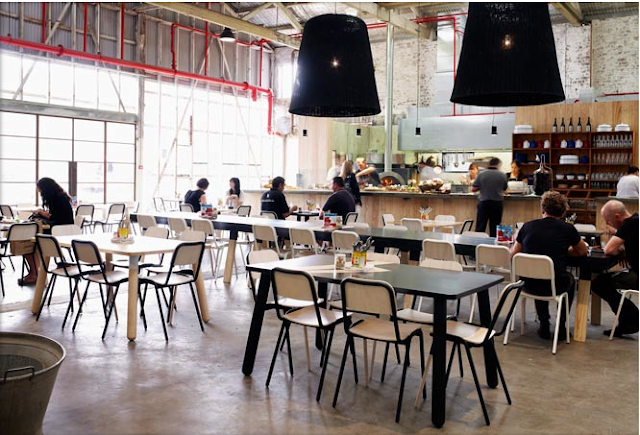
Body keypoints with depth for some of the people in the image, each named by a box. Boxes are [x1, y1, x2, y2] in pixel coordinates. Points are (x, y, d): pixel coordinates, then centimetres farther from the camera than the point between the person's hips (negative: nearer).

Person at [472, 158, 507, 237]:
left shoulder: (481, 175, -6)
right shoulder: (502, 175, -4)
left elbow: (473, 189, -3)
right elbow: (504, 189, 10)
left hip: (483, 202, 0)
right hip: (497, 203, 0)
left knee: (480, 227, 4)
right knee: (494, 227, 7)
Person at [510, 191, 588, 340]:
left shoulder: (527, 226, -1)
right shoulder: (568, 229, -5)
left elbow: (513, 255, 9)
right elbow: (582, 252, 13)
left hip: (530, 286, 2)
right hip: (556, 286, -2)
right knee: (570, 280, 34)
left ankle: (544, 326, 35)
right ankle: (561, 327, 32)